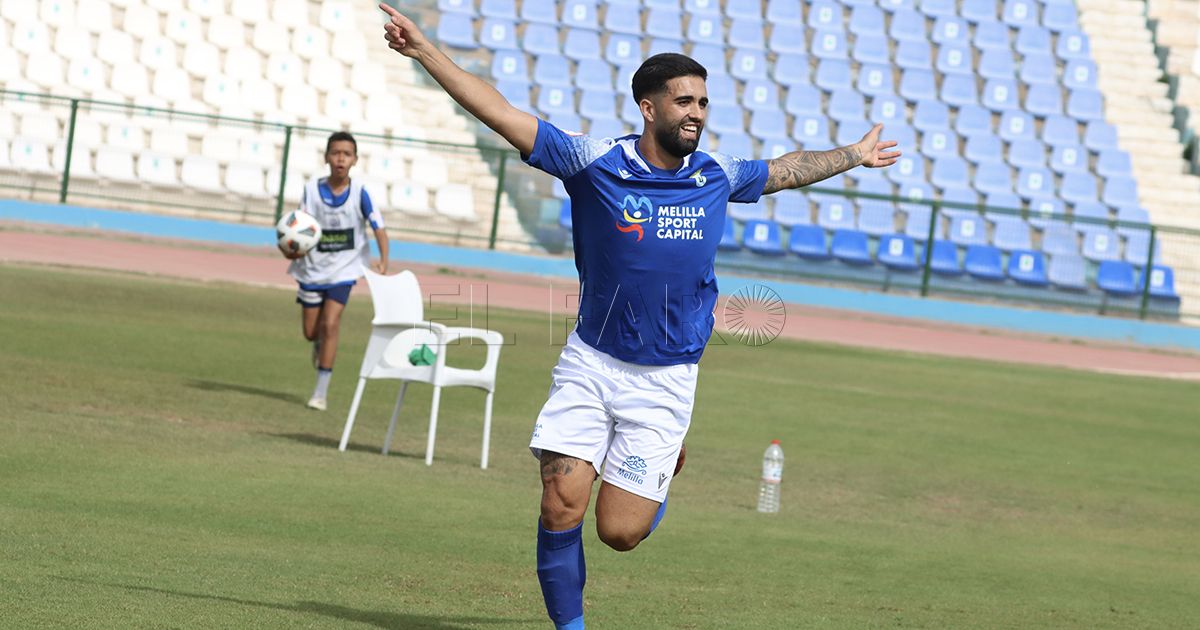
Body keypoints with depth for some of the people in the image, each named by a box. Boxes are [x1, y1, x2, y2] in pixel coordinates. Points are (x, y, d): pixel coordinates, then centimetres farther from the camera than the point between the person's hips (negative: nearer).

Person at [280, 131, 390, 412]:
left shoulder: (359, 193, -12)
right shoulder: (312, 188, -9)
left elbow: (378, 227, -12)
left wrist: (383, 260, -25)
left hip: (343, 270, -2)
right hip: (313, 269, 2)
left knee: (330, 325, -16)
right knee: (311, 332, 11)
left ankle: (321, 392, -8)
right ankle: (320, 344, 51)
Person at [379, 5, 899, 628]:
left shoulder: (718, 176, 2)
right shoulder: (595, 162, -8)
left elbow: (787, 170, 23)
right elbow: (499, 112, -12)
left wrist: (853, 156, 36)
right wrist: (425, 51, -19)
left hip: (665, 382, 1)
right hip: (590, 365, -1)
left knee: (620, 531, -3)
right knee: (562, 508, -11)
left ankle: (665, 463, 31)